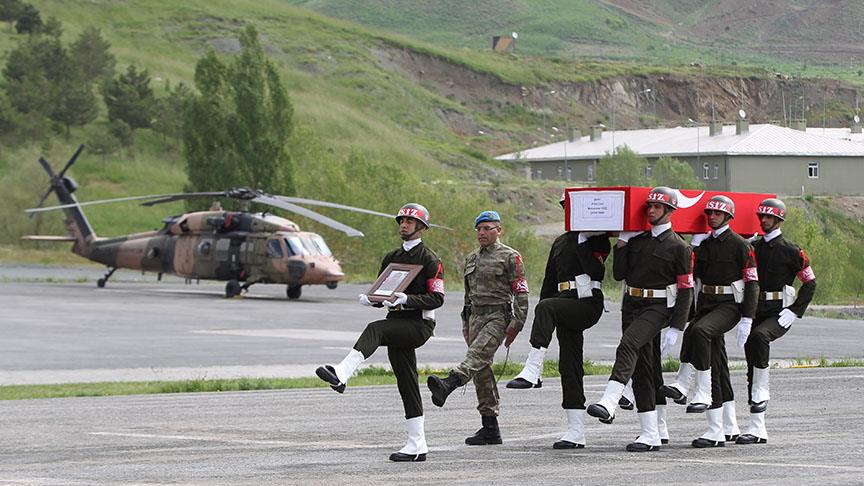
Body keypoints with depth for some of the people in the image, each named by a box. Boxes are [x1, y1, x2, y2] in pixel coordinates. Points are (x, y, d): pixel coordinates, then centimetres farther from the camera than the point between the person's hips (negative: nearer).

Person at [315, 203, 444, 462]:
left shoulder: (430, 260, -4)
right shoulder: (391, 258, 18)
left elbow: (436, 298, -12)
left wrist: (406, 299, -25)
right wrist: (369, 298, -3)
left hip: (419, 324, -8)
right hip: (397, 323, 8)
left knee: (374, 329, -32)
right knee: (407, 385, 6)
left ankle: (341, 375, -50)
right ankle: (417, 446, 8)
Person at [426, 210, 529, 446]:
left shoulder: (510, 257, -2)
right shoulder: (472, 258, 20)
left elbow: (521, 293, -7)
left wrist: (516, 324, -14)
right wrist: (466, 325, 20)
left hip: (498, 316, -8)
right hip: (476, 316, 8)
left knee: (477, 355, -29)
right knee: (481, 371, 3)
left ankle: (448, 384, -56)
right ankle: (490, 428, 6)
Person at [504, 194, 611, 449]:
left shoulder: (598, 238, 1)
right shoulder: (561, 242, 22)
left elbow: (596, 270, -17)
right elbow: (550, 280, 22)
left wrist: (582, 243, -14)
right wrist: (542, 324, 17)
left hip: (588, 303, -7)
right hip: (567, 306, 7)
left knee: (546, 307, -33)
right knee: (569, 367, 2)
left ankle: (531, 371, -39)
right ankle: (576, 432, 3)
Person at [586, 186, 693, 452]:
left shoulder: (679, 247, -4)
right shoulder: (636, 239, 13)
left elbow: (686, 289, -6)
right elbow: (619, 274, 8)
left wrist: (675, 329, -12)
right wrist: (622, 243, 1)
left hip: (658, 308, -7)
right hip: (631, 304, 7)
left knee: (628, 345, -31)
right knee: (641, 366, 5)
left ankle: (609, 404, -45)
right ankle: (650, 435, 8)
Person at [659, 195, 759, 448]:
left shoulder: (740, 245, -4)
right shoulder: (703, 244, 15)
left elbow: (752, 283, -8)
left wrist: (747, 320, -13)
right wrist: (694, 246, 2)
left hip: (729, 305, -6)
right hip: (705, 303, 6)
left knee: (699, 331, -36)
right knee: (715, 364, 5)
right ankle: (719, 431, 6)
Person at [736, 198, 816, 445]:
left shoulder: (790, 250, -2)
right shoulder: (753, 248, 12)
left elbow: (810, 282, 0)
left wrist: (794, 311, -10)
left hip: (779, 313, -5)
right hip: (754, 312, 5)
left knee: (758, 335, -37)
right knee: (752, 369, 2)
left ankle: (761, 390, -25)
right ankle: (757, 429, 6)